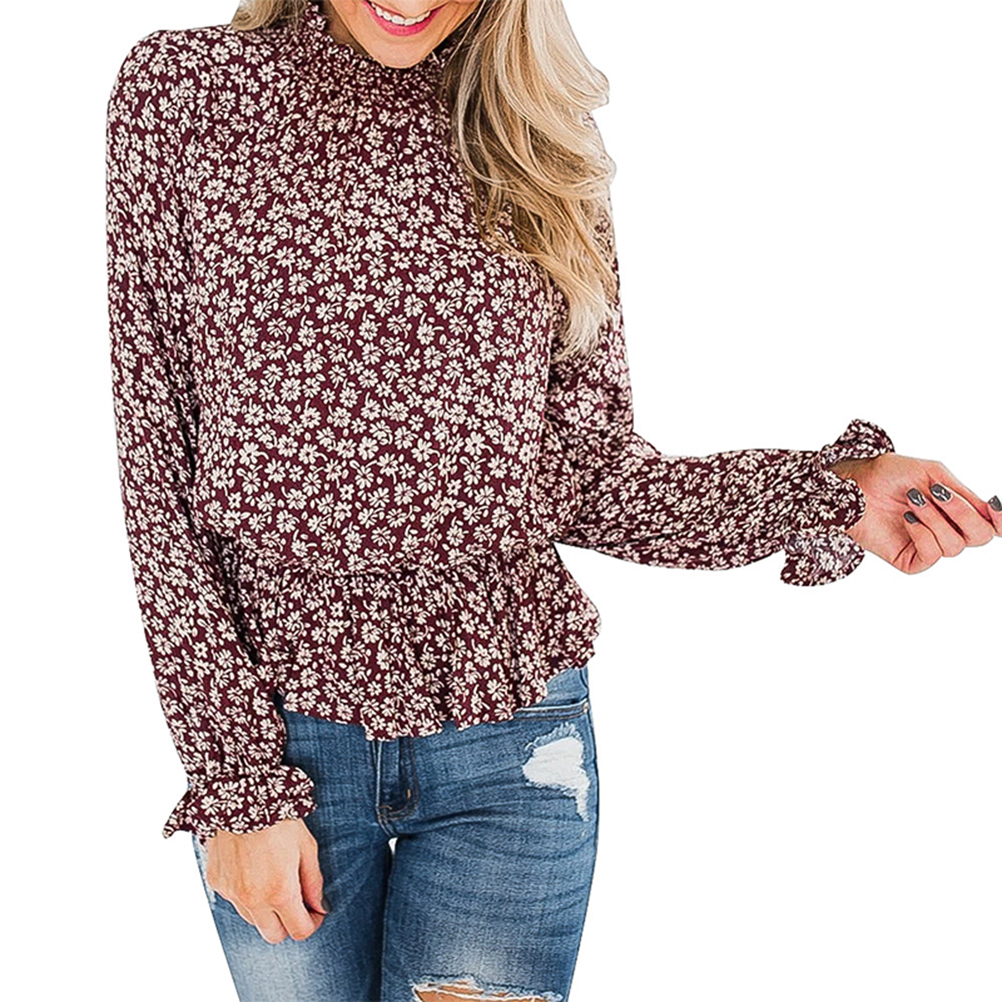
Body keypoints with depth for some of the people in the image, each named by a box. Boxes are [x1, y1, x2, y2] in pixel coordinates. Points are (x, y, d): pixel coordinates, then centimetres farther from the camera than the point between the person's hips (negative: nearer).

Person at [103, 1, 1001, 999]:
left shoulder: (538, 137, 1)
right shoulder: (180, 92, -4)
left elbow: (584, 469, 1)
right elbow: (158, 466, -6)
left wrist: (827, 493, -14)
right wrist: (237, 781, -8)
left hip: (509, 742, 1)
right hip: (269, 722, 0)